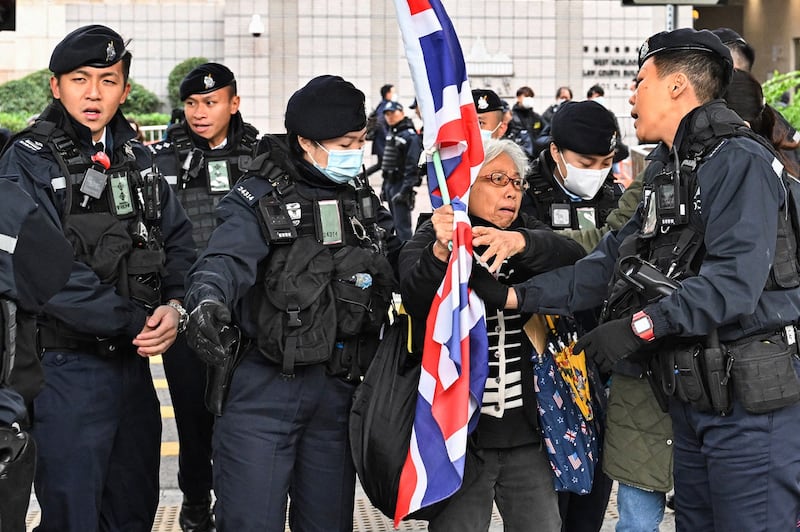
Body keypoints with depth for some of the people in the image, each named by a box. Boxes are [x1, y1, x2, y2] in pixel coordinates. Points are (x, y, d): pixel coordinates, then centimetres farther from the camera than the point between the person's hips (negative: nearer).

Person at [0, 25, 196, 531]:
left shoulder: (136, 158, 10)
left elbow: (179, 240, 9)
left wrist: (175, 305, -11)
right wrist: (136, 322, -19)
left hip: (133, 360, 7)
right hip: (67, 369, -6)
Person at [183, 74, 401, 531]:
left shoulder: (365, 202, 13)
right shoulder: (258, 201, -6)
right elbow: (226, 259, -23)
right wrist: (208, 300, -45)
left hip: (338, 390, 5)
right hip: (264, 389, -5)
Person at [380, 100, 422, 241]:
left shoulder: (410, 136, -13)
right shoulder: (390, 134, 15)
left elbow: (412, 165, -19)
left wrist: (406, 188, -24)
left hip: (401, 184, -9)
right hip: (390, 183, 9)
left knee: (402, 225, -11)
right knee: (396, 223, 15)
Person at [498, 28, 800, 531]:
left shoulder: (740, 161, -13)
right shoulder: (669, 174, 19)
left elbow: (735, 278, -24)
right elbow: (610, 263, 13)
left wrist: (642, 326, -25)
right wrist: (520, 295, 4)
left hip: (752, 397, -10)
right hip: (694, 395, 10)